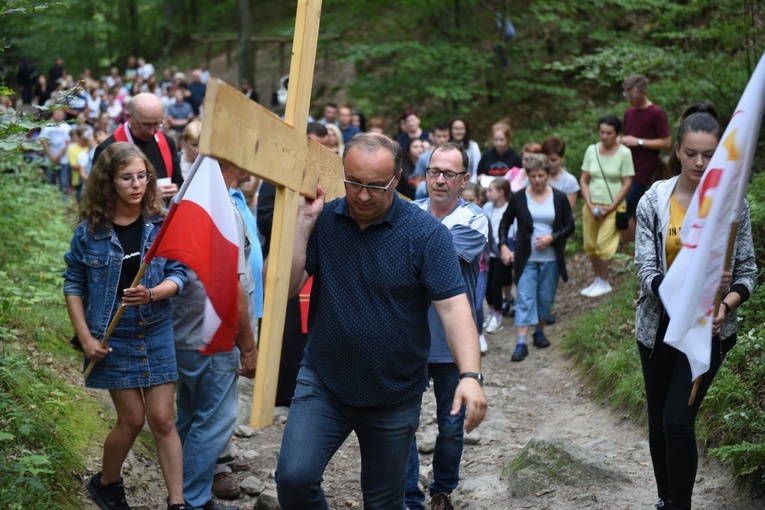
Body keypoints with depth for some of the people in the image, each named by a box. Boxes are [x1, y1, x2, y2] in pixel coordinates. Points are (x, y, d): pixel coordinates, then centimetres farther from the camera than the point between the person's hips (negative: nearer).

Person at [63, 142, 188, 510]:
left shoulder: (161, 224, -5)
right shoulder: (90, 230, -8)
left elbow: (178, 274, -6)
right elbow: (74, 283, -1)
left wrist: (151, 294, -27)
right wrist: (85, 337, -7)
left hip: (156, 333, 1)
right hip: (112, 337, -1)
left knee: (162, 419, 2)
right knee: (132, 418, 3)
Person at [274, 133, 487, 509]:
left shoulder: (426, 233, -12)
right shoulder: (323, 220, -4)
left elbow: (453, 307, -17)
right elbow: (284, 287, -9)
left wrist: (470, 375, -31)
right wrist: (304, 220, -17)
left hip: (395, 395, -1)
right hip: (323, 384, 1)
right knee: (294, 477, -15)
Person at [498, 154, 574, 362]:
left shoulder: (560, 198, -1)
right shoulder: (519, 198, -2)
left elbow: (570, 226, 3)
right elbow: (505, 222, 8)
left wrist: (552, 237, -13)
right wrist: (503, 246, -5)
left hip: (551, 259, 2)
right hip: (526, 258, -1)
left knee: (546, 298, 10)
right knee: (524, 299, -7)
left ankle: (539, 332, 31)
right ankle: (521, 343, -10)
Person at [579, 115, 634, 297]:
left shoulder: (624, 153, -6)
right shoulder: (592, 150, 3)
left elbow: (627, 183, -6)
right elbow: (583, 180, 5)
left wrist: (611, 208, -11)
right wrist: (590, 205, -6)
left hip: (613, 208, -4)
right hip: (592, 206, 4)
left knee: (603, 245, -10)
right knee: (590, 246, 6)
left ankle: (604, 283, 4)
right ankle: (597, 280, 21)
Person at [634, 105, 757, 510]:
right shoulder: (654, 201, -6)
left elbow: (747, 272, 0)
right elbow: (647, 273, -11)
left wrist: (724, 305, -20)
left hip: (708, 328, -2)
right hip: (660, 324, 2)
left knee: (679, 420, -13)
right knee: (659, 421, 13)